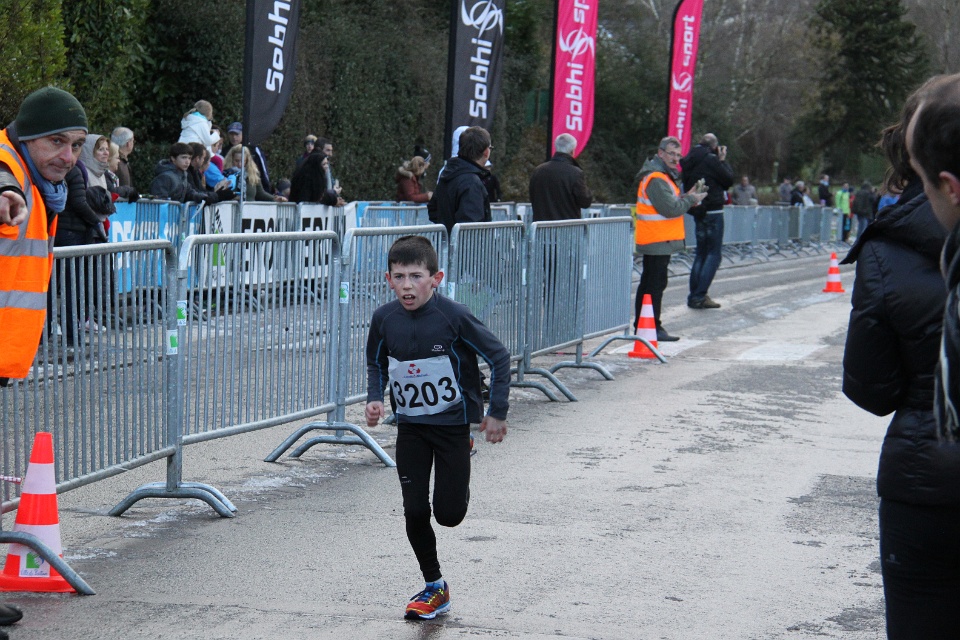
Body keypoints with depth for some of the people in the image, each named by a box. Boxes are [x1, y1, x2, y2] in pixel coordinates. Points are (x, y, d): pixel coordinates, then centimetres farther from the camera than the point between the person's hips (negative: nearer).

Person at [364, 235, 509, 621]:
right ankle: (435, 588, 18)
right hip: (410, 426, 3)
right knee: (415, 511, 0)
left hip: (452, 424, -3)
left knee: (449, 514, -1)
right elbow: (376, 364, 12)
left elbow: (499, 357, -11)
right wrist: (374, 400, -6)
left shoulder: (453, 317, -20)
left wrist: (497, 413, -10)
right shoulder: (384, 319, -8)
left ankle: (457, 484, 36)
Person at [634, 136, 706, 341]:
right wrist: (691, 200, -9)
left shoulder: (663, 176, 17)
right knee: (656, 284, -8)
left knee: (648, 283, 16)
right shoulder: (656, 179, -18)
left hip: (654, 241, 11)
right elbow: (671, 209, -22)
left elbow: (670, 202, 19)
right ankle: (653, 328, -6)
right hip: (658, 241, -11)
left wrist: (686, 197, 3)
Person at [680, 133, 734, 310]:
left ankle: (694, 295, 13)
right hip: (712, 211, -8)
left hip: (698, 211, 8)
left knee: (701, 253, 15)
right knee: (714, 253, -3)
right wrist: (723, 161, 3)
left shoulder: (690, 161, 8)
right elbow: (728, 179, -7)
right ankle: (699, 296, -11)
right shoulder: (711, 160, -15)